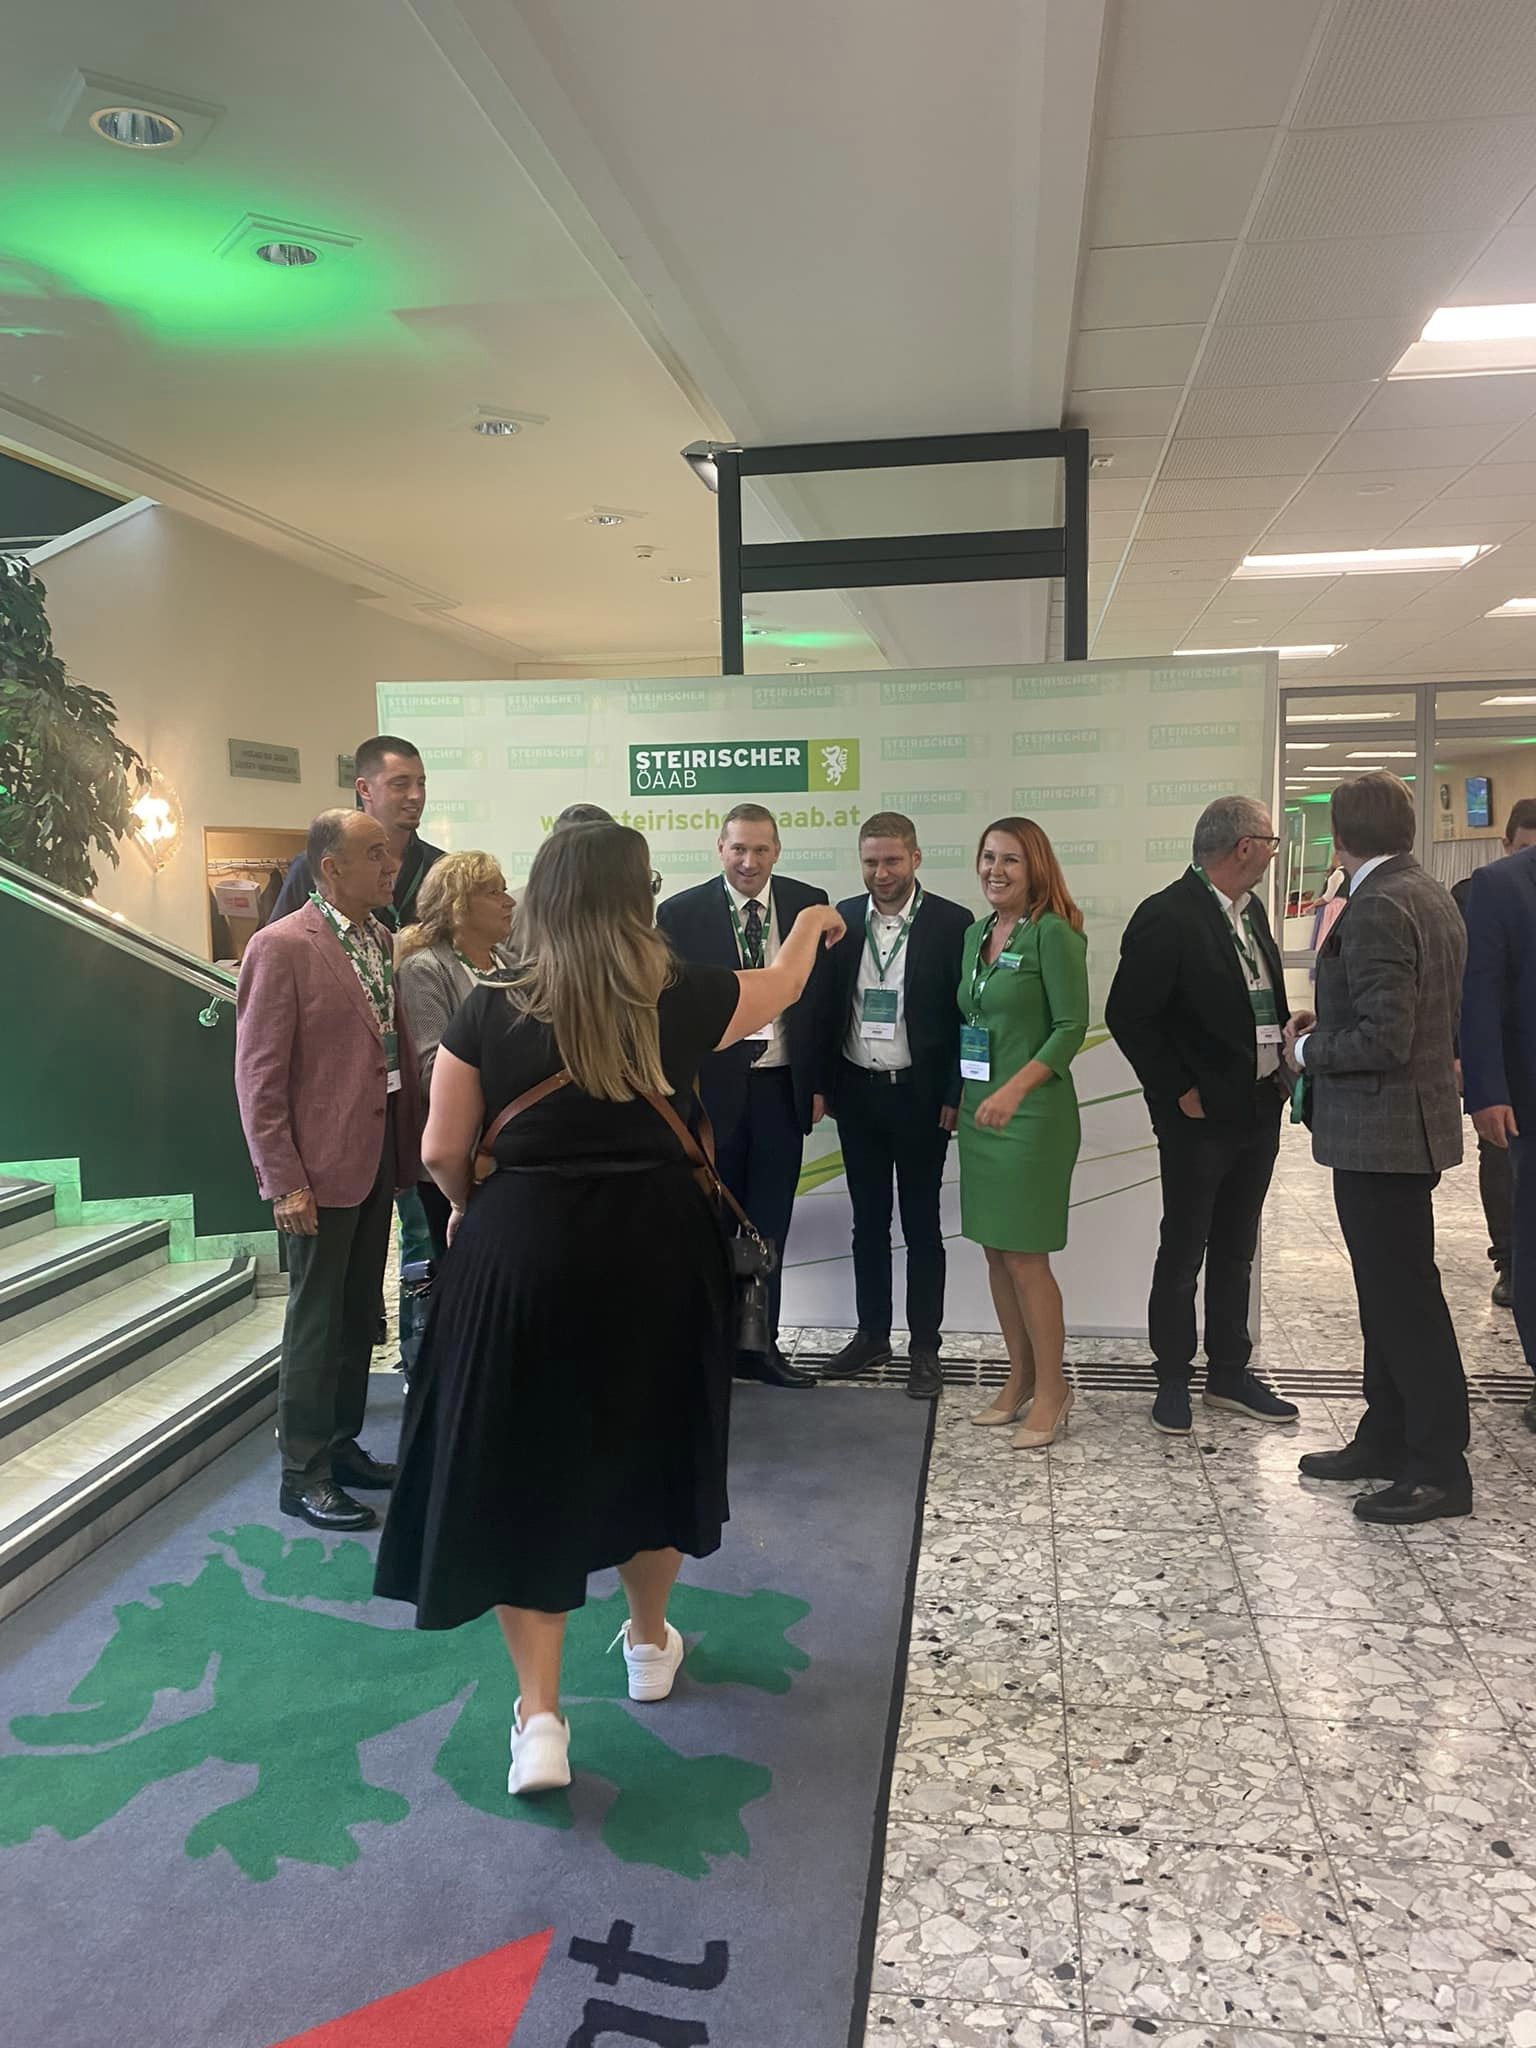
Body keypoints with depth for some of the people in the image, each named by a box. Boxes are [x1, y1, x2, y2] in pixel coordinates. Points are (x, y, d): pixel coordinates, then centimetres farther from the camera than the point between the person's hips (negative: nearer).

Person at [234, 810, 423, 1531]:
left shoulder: (381, 939, 9)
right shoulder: (282, 947, -14)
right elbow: (258, 1077, -14)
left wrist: (410, 1146, 4)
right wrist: (285, 1182, -17)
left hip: (380, 1156, 7)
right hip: (322, 1166, -7)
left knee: (358, 1315, 17)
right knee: (316, 1324, 4)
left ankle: (341, 1445, 33)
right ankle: (302, 1475, 18)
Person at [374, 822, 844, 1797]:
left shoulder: (489, 1014, -6)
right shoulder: (683, 998, -4)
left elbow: (442, 1153, -1)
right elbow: (783, 985, 16)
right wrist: (810, 926, 37)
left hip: (521, 1256, -1)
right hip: (655, 1252, 2)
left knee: (522, 1471, 9)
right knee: (648, 1448, 22)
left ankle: (540, 1718, 7)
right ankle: (651, 1641, 41)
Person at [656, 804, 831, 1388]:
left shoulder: (807, 904, 2)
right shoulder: (681, 913, -5)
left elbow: (823, 997, 5)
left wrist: (819, 1082, 2)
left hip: (782, 1088, 3)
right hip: (709, 1091, -2)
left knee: (769, 1227, 12)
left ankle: (758, 1344, 26)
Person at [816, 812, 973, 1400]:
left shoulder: (951, 923, -7)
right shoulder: (842, 919, 4)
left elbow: (965, 1014, -7)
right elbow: (827, 1006, 7)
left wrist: (954, 1095, -10)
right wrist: (823, 1085, 4)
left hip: (919, 1094, -3)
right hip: (857, 1093, 4)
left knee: (921, 1226, 6)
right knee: (868, 1222, 14)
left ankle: (924, 1346, 16)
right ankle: (871, 1334, 26)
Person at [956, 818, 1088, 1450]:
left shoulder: (1053, 934, -11)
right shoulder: (975, 935, 11)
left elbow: (1072, 1025, -15)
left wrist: (1016, 1089, -24)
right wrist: (953, 1097, 13)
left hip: (1032, 1113, -7)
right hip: (977, 1110, 8)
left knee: (1025, 1256, -3)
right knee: (995, 1251, 11)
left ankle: (1051, 1389, 12)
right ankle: (1019, 1379, 24)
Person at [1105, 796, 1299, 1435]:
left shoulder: (1250, 910, 9)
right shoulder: (1167, 917, -17)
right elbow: (1127, 1016, -17)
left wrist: (1288, 1039, 2)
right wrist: (1180, 1092, -14)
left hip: (1259, 1110, 8)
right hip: (1200, 1117, -8)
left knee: (1235, 1251, 17)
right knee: (1182, 1253, 5)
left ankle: (1229, 1371, 29)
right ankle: (1173, 1380, 19)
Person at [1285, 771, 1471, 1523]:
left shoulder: (1379, 908, -21)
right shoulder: (1430, 895, 11)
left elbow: (1384, 1038, -26)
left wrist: (1309, 1050, -10)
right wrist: (1330, 1024, 12)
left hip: (1382, 1130, -10)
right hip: (1407, 1123, 10)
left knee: (1405, 1298, 0)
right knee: (1390, 1292, 17)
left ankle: (1440, 1468, 11)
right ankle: (1387, 1439, 28)